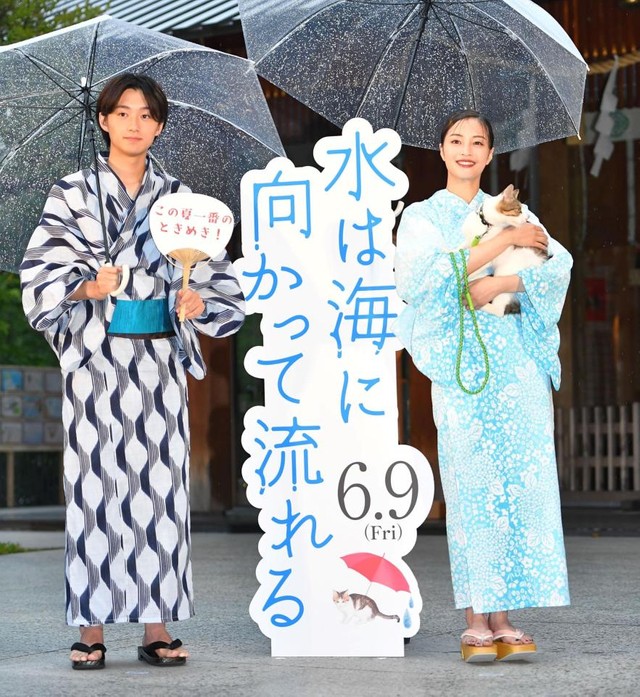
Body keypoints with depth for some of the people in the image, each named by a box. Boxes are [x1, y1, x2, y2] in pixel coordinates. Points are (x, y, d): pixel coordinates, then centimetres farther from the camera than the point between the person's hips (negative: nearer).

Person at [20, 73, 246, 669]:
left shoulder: (177, 196, 11)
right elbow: (41, 271, -3)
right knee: (95, 482, -3)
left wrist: (198, 297, -11)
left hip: (162, 357, 2)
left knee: (160, 483, 1)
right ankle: (91, 629, 3)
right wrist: (86, 287, -21)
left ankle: (157, 626, 6)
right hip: (96, 357, -2)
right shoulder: (73, 193, 4)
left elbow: (211, 268, 9)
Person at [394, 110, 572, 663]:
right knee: (471, 483, -7)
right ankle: (476, 620, -5)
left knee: (520, 480, -5)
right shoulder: (422, 216, 12)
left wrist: (501, 283, -14)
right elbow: (422, 276, -8)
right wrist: (502, 242, -10)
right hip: (460, 359, -2)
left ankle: (504, 616, -2)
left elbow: (559, 265, 3)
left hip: (516, 358, 2)